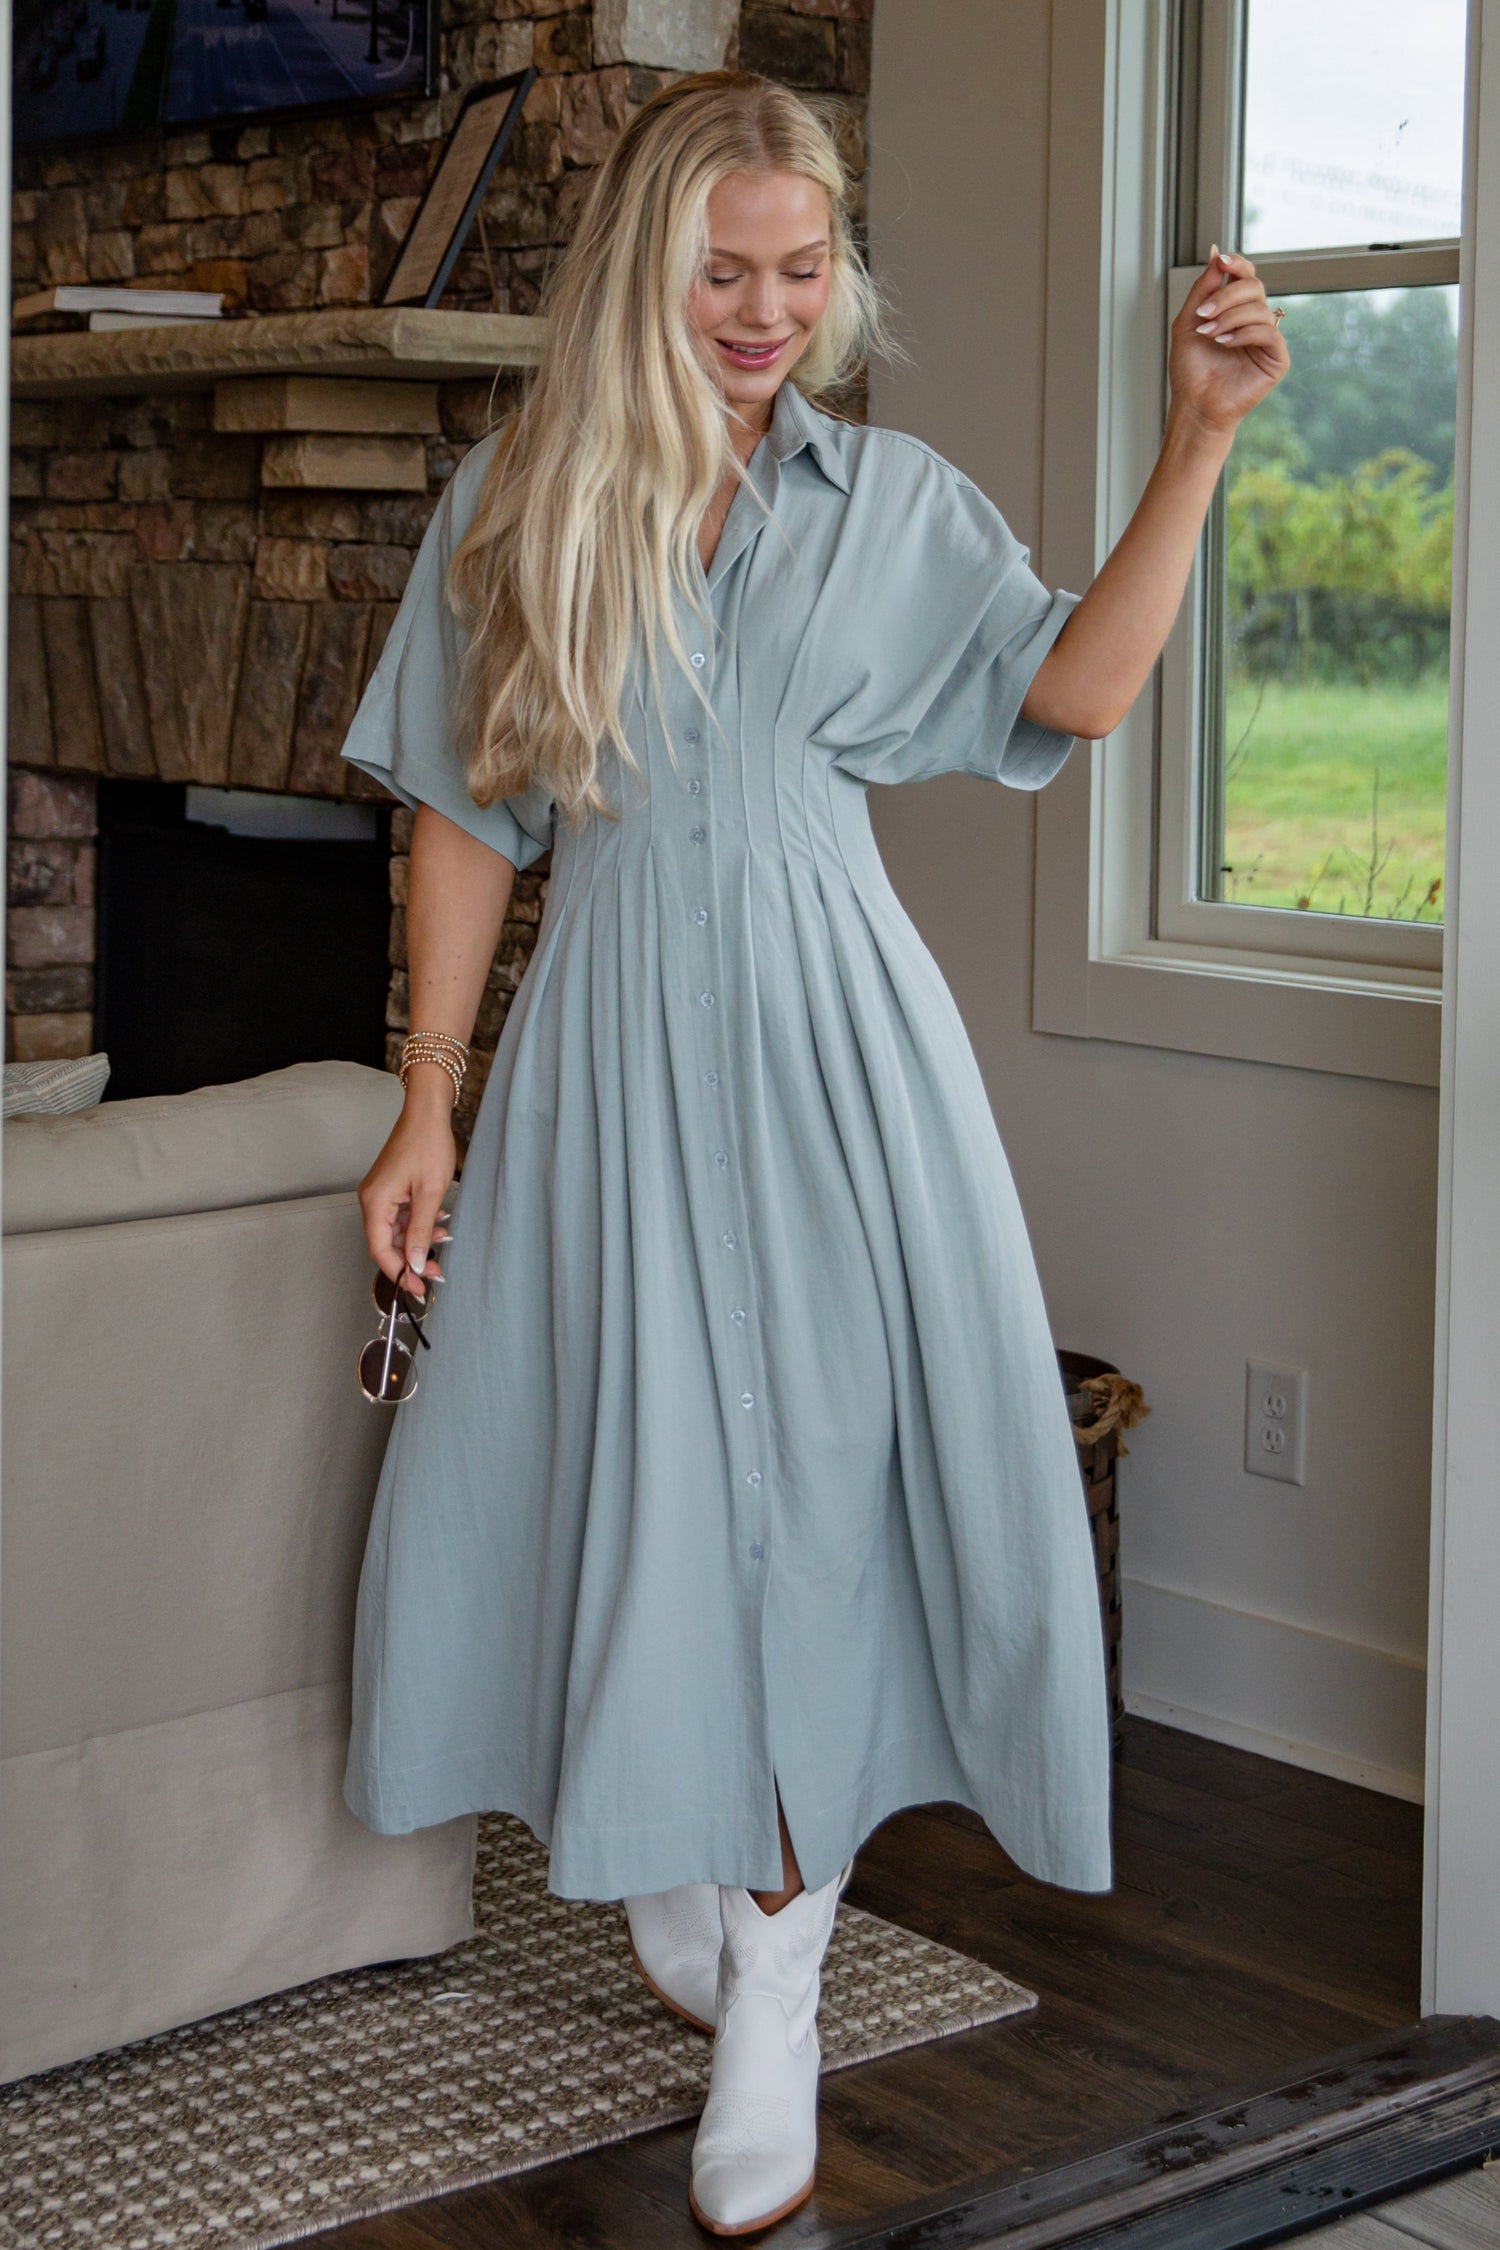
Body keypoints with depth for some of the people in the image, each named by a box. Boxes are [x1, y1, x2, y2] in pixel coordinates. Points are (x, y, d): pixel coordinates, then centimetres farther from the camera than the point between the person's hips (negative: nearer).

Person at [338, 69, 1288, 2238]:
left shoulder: (891, 499, 5)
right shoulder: (515, 502, 4)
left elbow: (1073, 690, -3)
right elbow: (467, 816, 5)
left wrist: (1199, 436, -9)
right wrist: (427, 1102, 3)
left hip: (823, 1040, 0)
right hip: (609, 1041, 1)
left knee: (811, 1484, -3)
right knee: (618, 1469, 4)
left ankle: (774, 2002, 6)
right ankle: (664, 1852, 31)